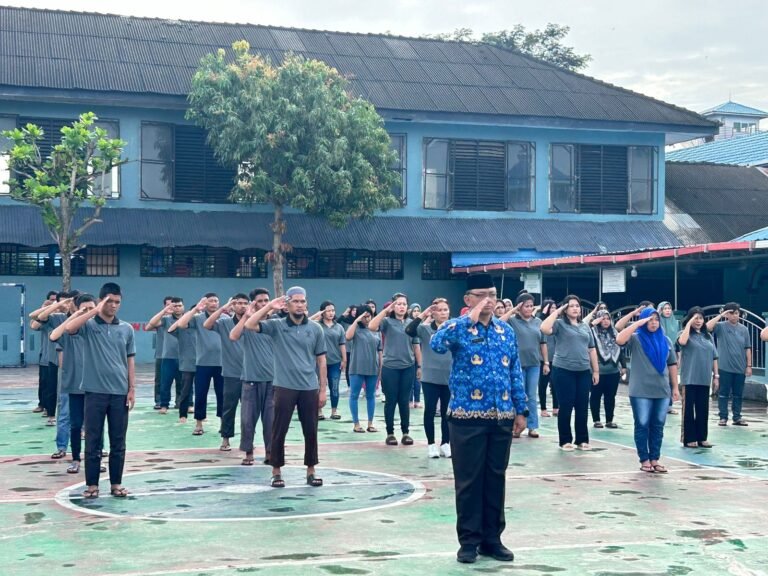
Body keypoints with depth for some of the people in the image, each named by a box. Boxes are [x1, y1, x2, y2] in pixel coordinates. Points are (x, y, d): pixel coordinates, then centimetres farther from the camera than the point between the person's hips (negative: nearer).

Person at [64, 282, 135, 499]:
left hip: (120, 392, 2)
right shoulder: (89, 325, -1)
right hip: (95, 392, -2)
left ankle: (116, 483, 16)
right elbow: (69, 327, -23)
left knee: (118, 442, 7)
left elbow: (130, 361, 10)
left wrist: (132, 388, 4)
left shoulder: (126, 329, 7)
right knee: (93, 441, 2)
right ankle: (92, 484, 11)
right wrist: (96, 310, -20)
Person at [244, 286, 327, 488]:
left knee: (311, 432, 7)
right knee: (279, 431, 2)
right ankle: (276, 471, 14)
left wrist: (323, 390, 3)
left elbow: (321, 361, 7)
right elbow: (249, 325, -13)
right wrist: (270, 306, -13)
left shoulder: (315, 329, 4)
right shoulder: (277, 325, -1)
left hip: (309, 388, 2)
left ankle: (311, 471, 19)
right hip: (284, 387, -2)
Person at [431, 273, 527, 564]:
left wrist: (521, 409, 11)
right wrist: (469, 320, -27)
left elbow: (515, 372, 14)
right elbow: (437, 344, -27)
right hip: (467, 416, -4)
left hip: (501, 417, 4)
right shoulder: (459, 327, -4)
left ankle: (492, 538, 20)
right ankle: (469, 540, 12)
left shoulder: (506, 331, 10)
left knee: (496, 478, 10)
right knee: (468, 480, 2)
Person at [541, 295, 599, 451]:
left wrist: (596, 370, 13)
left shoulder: (585, 327, 14)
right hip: (563, 371, -5)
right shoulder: (560, 324, -1)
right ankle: (565, 441, 9)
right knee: (566, 406, 0)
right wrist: (556, 311, -14)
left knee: (582, 407, 7)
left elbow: (591, 350, 17)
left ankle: (582, 440, 17)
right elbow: (544, 329, -22)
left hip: (583, 372, 5)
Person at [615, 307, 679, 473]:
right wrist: (638, 323, -19)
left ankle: (655, 459, 15)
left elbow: (672, 364, 13)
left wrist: (675, 387, 11)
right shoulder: (635, 339, -2)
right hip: (641, 391, -4)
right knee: (642, 425, 1)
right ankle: (644, 460, 8)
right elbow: (619, 339, -22)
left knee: (658, 426, 7)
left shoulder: (666, 340, 9)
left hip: (662, 391, 4)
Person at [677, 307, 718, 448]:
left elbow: (714, 357, 14)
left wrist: (716, 375, 9)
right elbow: (682, 342, -26)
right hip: (689, 378, -5)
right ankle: (689, 439, 4)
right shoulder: (685, 334, -1)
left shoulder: (708, 336, 13)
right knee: (688, 409, 0)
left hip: (704, 379, 5)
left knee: (703, 409, 8)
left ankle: (702, 438, 16)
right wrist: (689, 323, -18)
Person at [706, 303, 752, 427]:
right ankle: (723, 417, 9)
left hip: (740, 368, 3)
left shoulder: (744, 329, 6)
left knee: (738, 394, 9)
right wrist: (720, 315, -17)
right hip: (724, 367, -3)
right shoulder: (721, 327, -3)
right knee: (723, 393, 2)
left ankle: (737, 417, 17)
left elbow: (747, 348, 8)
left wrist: (749, 365, 4)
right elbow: (708, 327, -23)